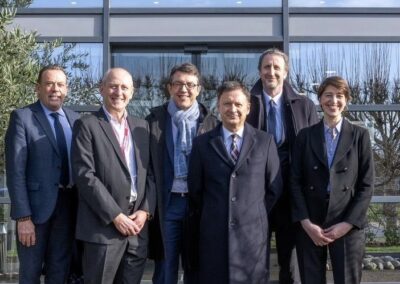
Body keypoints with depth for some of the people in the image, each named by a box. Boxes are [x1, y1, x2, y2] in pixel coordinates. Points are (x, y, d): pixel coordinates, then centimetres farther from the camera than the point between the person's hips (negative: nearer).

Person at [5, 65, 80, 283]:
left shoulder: (75, 119, 9)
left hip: (68, 205, 4)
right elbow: (15, 170, -11)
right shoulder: (22, 117, -6)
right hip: (37, 204, -4)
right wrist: (23, 217, -17)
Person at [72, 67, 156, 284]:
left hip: (138, 226, 5)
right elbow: (84, 175, -11)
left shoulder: (142, 127, 14)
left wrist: (145, 210, -3)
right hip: (103, 227, -5)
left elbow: (150, 172, 11)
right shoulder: (87, 126, -2)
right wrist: (115, 216, -14)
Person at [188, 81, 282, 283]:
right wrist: (210, 218, 7)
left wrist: (258, 216, 5)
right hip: (213, 234, 0)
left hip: (253, 233, 0)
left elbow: (274, 188, 7)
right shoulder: (202, 143, 5)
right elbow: (195, 190, 8)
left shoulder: (265, 141, 4)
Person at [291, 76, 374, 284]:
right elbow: (296, 182, 1)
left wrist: (348, 224, -9)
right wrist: (306, 223, -9)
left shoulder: (360, 135, 4)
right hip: (310, 225, 1)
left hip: (348, 225, -1)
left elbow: (367, 184, 0)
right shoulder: (305, 136, 5)